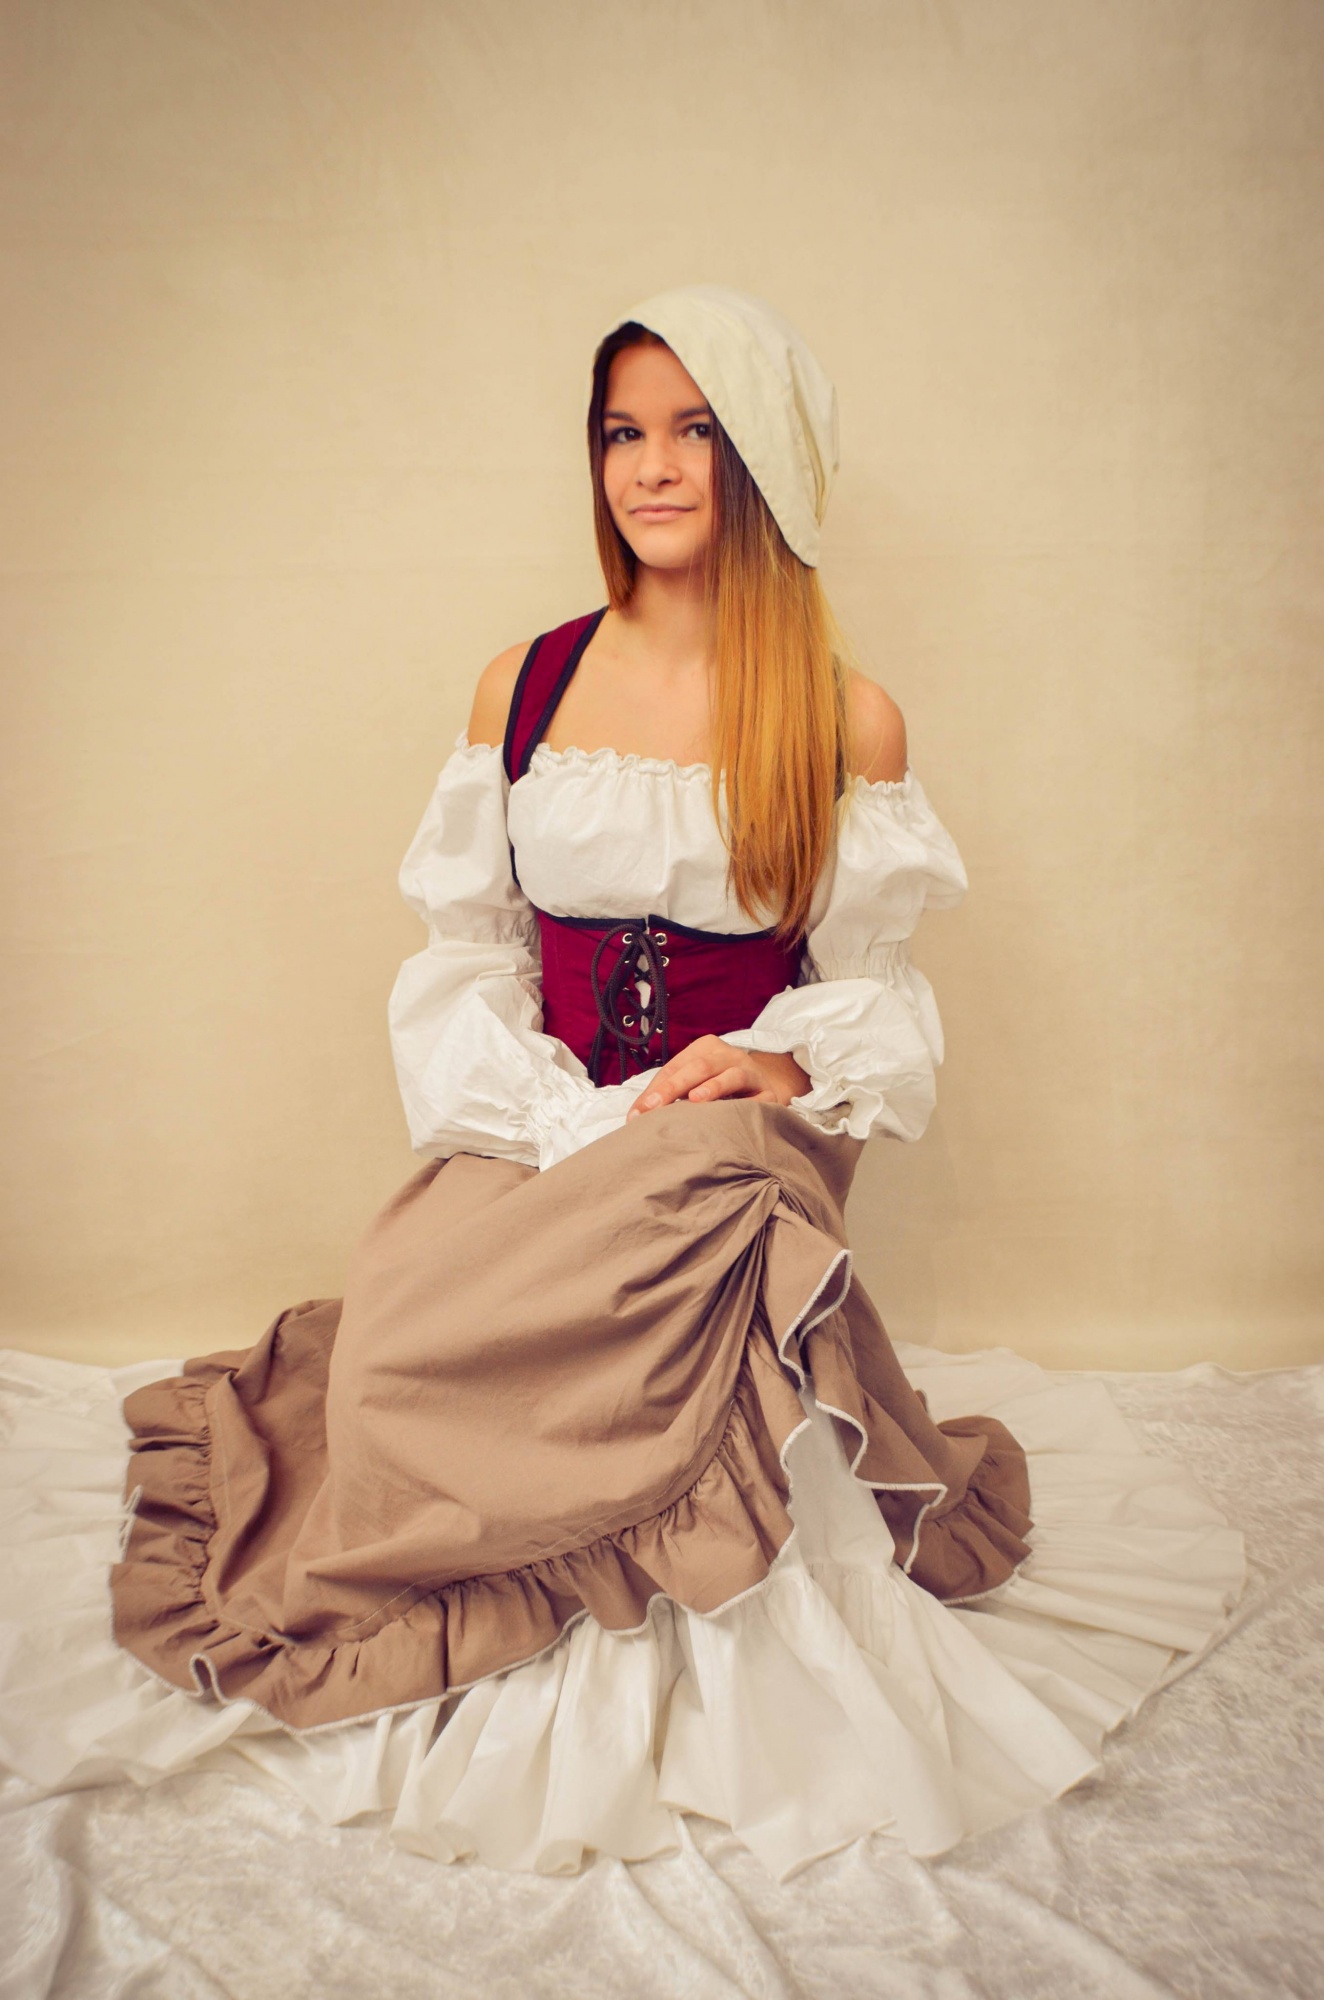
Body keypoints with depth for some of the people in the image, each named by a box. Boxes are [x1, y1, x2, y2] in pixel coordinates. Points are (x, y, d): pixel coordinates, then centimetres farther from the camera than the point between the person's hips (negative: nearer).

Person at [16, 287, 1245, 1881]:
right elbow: (466, 951, 7)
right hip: (535, 1138, 2)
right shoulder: (521, 688, 8)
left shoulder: (851, 721, 3)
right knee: (406, 1319, -25)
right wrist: (561, 1120, -11)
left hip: (744, 1141, -1)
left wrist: (790, 1064, -17)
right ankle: (519, 1677, 9)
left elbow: (876, 988, 7)